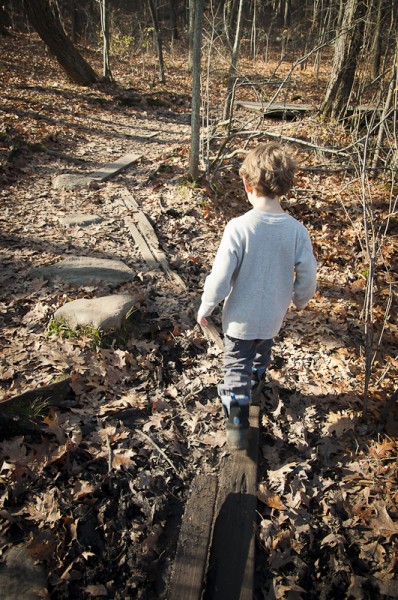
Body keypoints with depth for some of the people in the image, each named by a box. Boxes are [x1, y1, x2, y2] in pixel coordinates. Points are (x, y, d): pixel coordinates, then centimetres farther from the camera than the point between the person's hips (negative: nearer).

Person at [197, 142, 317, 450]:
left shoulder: (238, 227, -25)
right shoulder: (297, 230, -15)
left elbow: (220, 277, -21)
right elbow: (307, 279, -8)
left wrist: (206, 307, -4)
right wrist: (299, 301, 14)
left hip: (241, 317, -4)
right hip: (273, 317, 4)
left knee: (237, 366, 16)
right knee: (261, 356, 32)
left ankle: (238, 423, 17)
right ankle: (254, 388, 58)